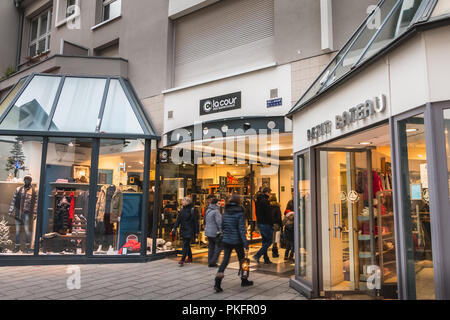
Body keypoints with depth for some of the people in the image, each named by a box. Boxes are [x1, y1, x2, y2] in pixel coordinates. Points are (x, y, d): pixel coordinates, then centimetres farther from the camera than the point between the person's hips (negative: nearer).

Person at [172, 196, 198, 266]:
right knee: (187, 244, 14)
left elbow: (195, 221, -9)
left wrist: (196, 231, -10)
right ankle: (190, 258, 27)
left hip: (189, 230, -7)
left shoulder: (192, 210, -10)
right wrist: (174, 227, 4)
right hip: (183, 229, 7)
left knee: (185, 244, -9)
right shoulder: (182, 209, 9)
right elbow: (178, 219, 12)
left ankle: (182, 260, -9)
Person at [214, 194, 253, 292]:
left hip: (226, 241, 4)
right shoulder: (239, 213, -14)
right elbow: (242, 230, -17)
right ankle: (244, 280, 29)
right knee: (242, 260, 15)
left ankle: (217, 281, -7)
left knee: (225, 260, 7)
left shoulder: (225, 213, 2)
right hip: (237, 241, -4)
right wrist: (246, 245, -17)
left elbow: (222, 227, 10)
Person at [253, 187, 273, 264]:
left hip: (259, 223, 9)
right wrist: (272, 224, -11)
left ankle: (266, 259, 17)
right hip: (266, 224, -9)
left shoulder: (258, 201, 13)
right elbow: (268, 214, -18)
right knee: (269, 241, -1)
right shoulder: (265, 201, -16)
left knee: (264, 241, 14)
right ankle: (257, 256, -8)